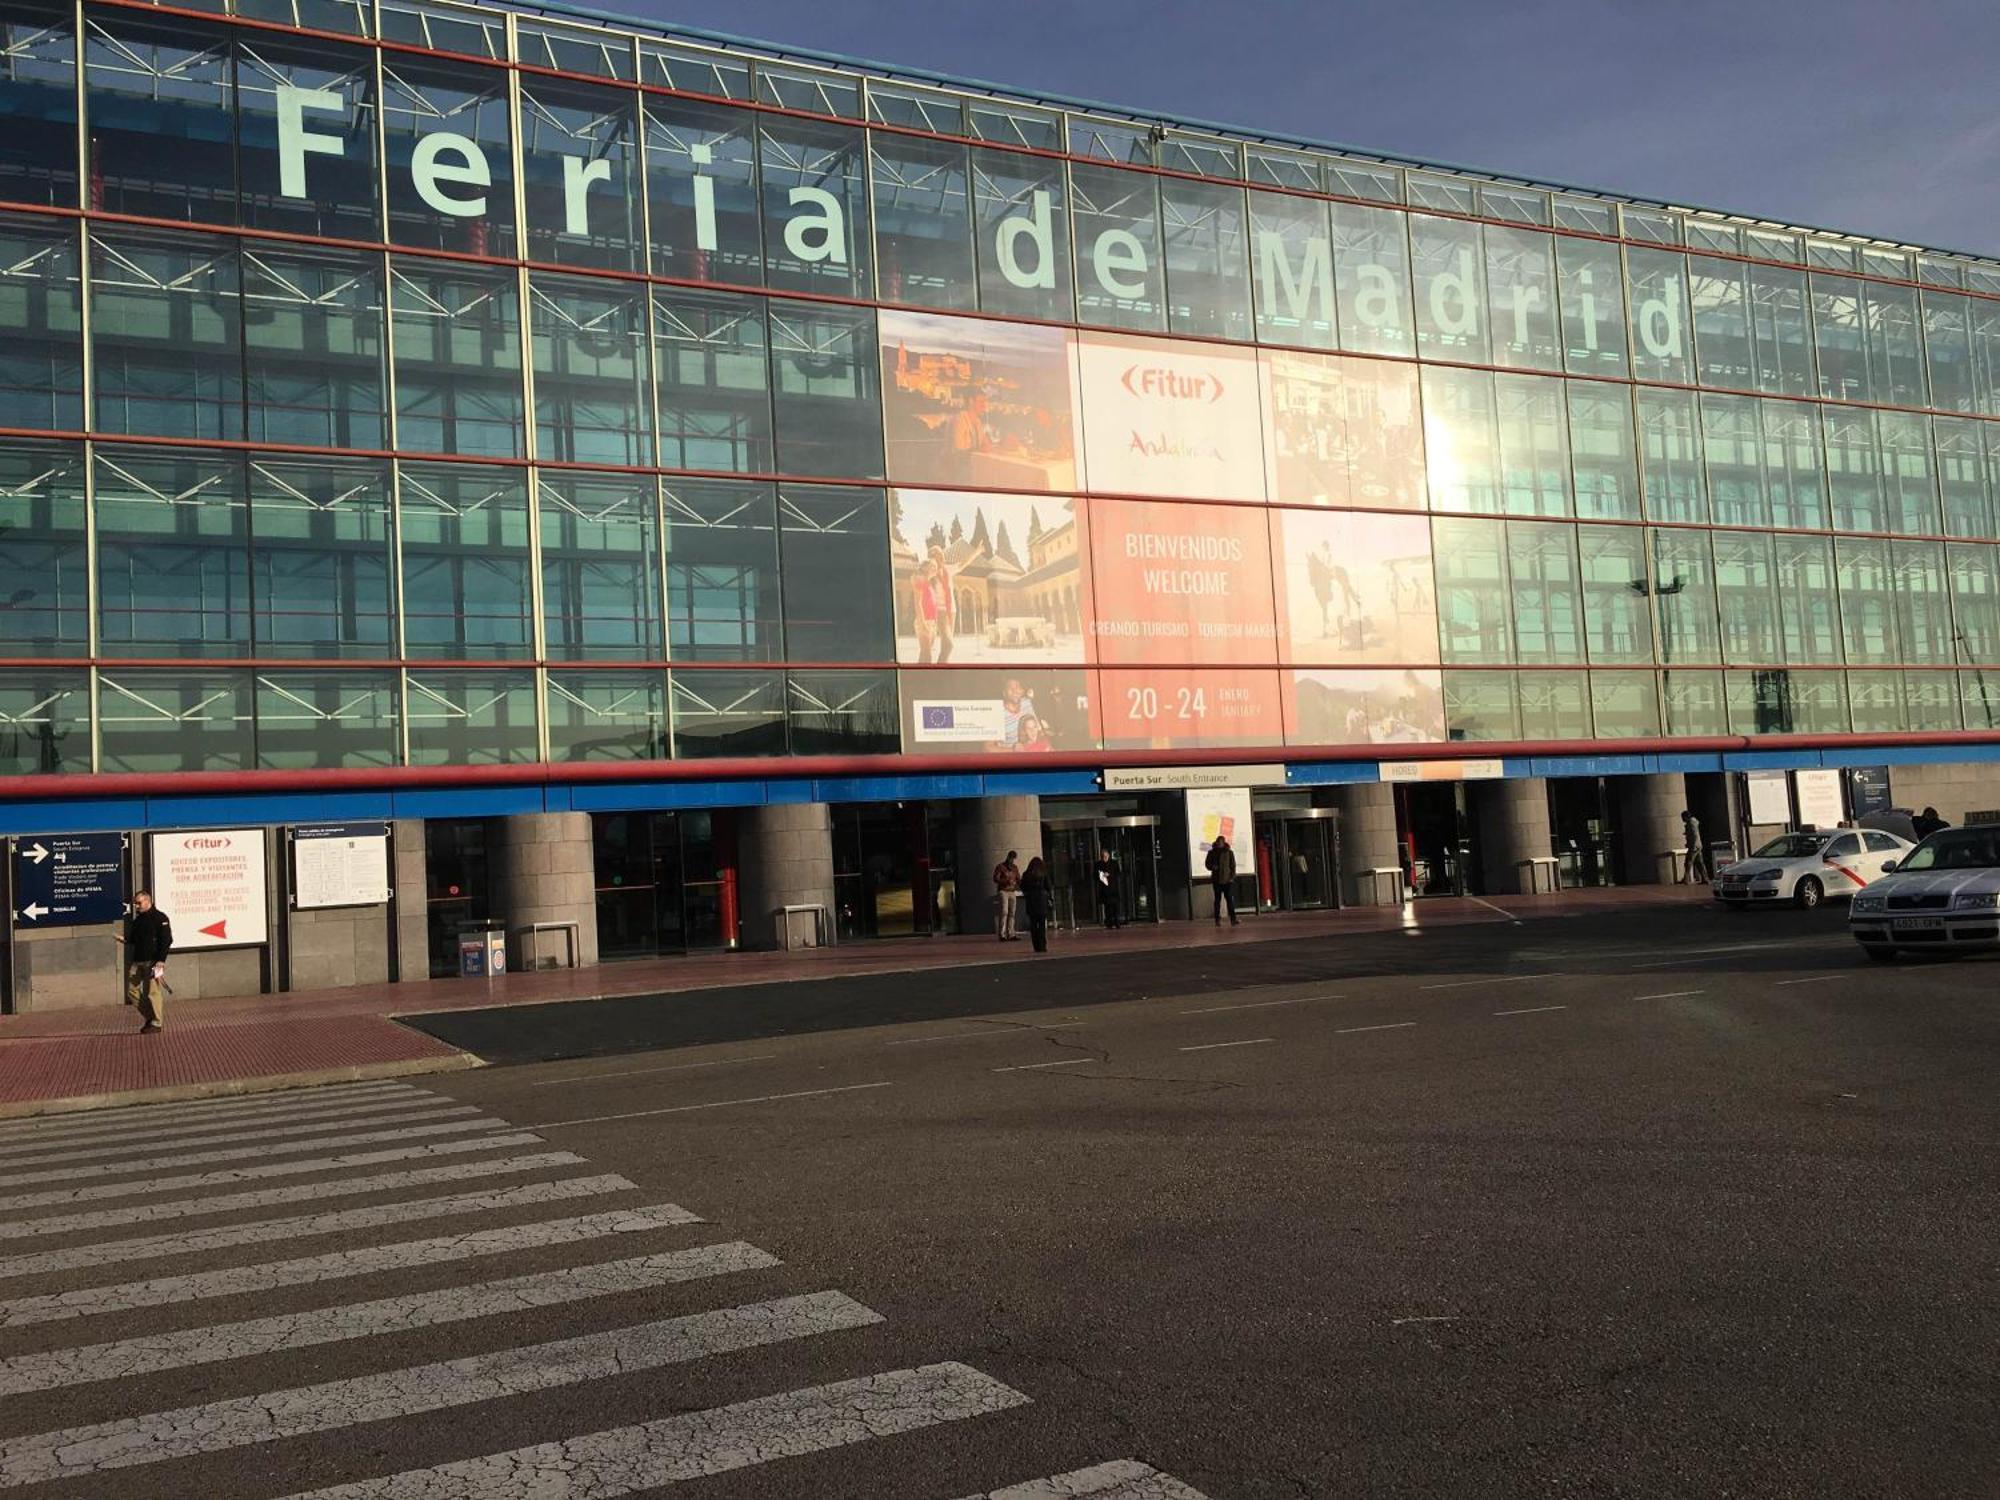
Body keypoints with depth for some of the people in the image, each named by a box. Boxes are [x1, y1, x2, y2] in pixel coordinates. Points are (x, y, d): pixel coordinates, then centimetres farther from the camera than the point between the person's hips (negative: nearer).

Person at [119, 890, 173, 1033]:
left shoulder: (159, 918, -7)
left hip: (153, 961, -8)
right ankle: (149, 1016, 18)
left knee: (153, 992, -6)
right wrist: (125, 940, 3)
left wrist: (161, 960, -19)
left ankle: (157, 1022, 1)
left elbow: (167, 940, -13)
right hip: (137, 961, 8)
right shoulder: (137, 920, 17)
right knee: (132, 991, 5)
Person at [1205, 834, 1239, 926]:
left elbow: (1233, 866, 4)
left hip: (1227, 880, -1)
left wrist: (1232, 877, -6)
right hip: (1216, 880, 1)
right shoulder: (1212, 853, 5)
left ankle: (1233, 919, -7)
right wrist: (1212, 867, -12)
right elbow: (1207, 863, 10)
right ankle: (1217, 919, 8)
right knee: (1217, 899, 5)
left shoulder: (1229, 852, 4)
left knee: (1230, 899, -6)